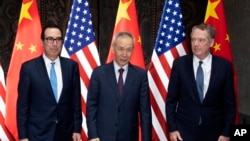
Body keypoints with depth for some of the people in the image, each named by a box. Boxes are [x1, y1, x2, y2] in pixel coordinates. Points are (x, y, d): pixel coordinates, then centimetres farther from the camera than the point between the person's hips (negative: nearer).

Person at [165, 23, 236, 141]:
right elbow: (171, 99, 0)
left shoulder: (224, 66, -5)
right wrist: (172, 128, -4)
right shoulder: (180, 64, -5)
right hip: (184, 130, 0)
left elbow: (229, 103, 0)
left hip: (213, 132, 0)